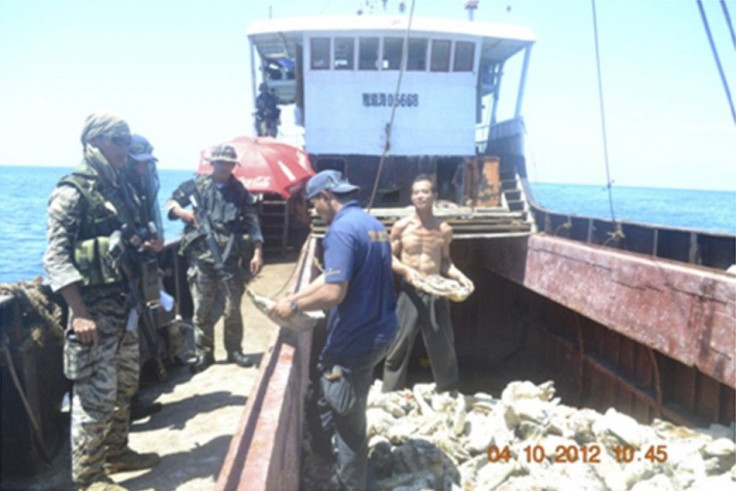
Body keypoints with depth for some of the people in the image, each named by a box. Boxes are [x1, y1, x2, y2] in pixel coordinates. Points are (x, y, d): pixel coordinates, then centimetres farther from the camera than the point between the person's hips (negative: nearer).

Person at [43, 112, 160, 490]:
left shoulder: (120, 187, 12)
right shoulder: (73, 191, -13)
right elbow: (55, 257, -18)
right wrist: (79, 313, -23)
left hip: (124, 304, 8)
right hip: (94, 307, -8)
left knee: (123, 386, 18)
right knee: (95, 395, -1)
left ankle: (116, 453, 35)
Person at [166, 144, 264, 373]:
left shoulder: (240, 192, 7)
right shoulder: (196, 185, 6)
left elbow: (252, 224, 4)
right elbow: (171, 202, 13)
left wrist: (257, 253, -6)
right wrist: (182, 212, -10)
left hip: (231, 259, 0)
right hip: (201, 257, 0)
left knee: (233, 308, 7)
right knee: (202, 309, 5)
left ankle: (234, 350, 22)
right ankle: (204, 353, 18)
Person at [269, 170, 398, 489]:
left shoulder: (342, 230, -20)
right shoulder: (371, 223, 12)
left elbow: (333, 293, -27)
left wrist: (294, 306, -11)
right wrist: (293, 297, 11)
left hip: (354, 340, -10)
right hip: (378, 332, 10)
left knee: (347, 421, 6)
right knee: (352, 416, 28)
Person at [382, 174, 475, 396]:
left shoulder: (444, 229, 3)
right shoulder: (401, 226, -3)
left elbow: (445, 261, 13)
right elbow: (389, 257, 2)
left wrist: (459, 276, -4)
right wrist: (406, 270, -16)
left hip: (436, 292, 2)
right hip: (410, 291, -2)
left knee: (443, 345, 10)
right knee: (400, 343, 2)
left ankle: (450, 392, 28)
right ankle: (390, 394, 16)